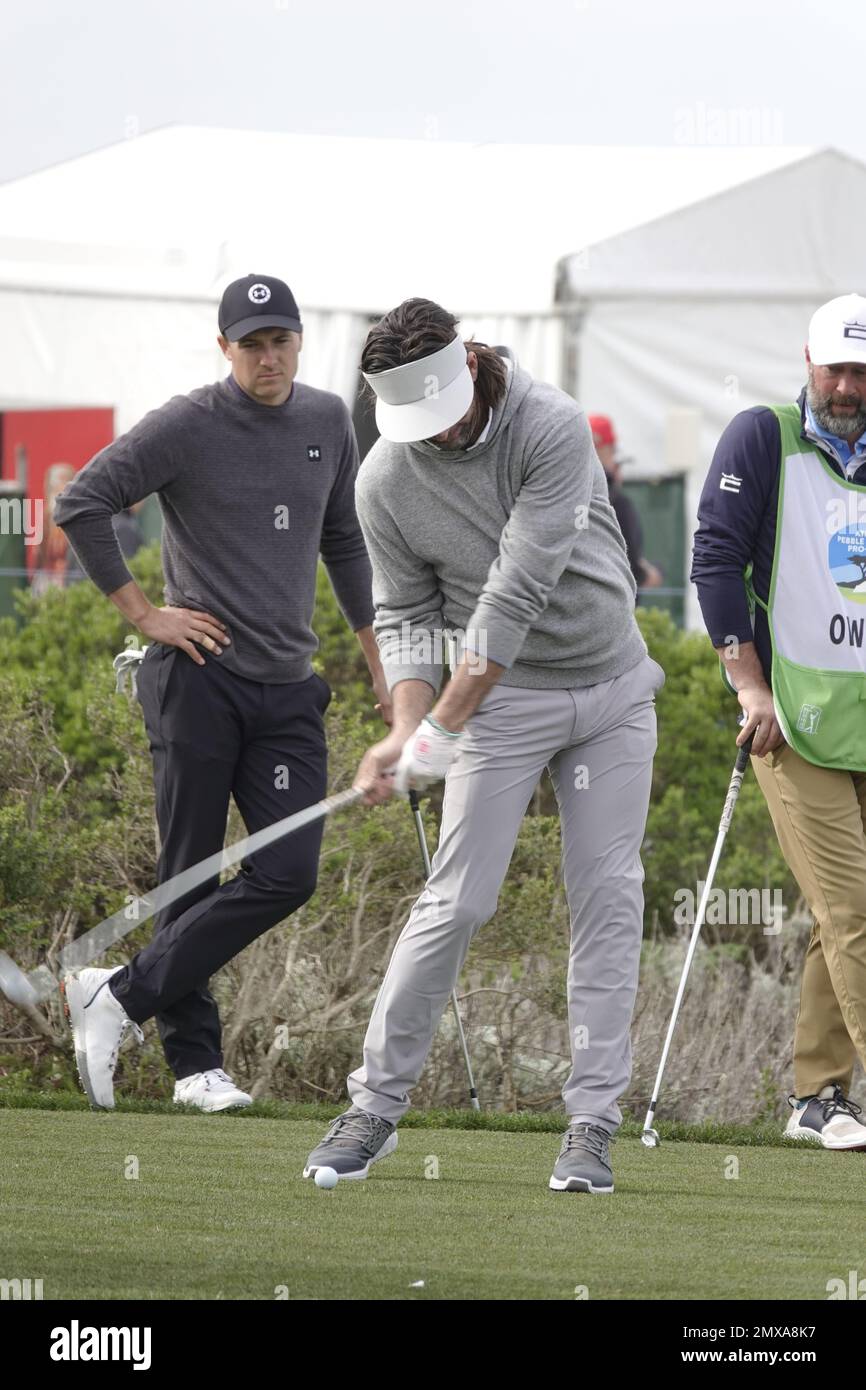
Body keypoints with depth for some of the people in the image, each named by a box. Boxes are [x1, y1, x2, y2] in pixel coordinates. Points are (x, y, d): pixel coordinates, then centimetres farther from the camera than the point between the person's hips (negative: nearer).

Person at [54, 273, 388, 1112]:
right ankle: (195, 1063, 4)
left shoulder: (328, 422, 11)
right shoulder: (188, 427, -7)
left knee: (287, 874, -9)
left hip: (288, 691, 5)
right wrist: (142, 614, -9)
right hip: (200, 679, -5)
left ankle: (120, 997, -4)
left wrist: (377, 658, 25)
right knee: (192, 877, -2)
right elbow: (81, 503, -9)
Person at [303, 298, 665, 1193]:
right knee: (456, 902, -7)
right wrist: (406, 730, -19)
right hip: (503, 701, 0)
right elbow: (406, 615, -1)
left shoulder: (553, 429, -22)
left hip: (613, 689, 0)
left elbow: (519, 593, -25)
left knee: (608, 896, -3)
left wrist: (441, 730, -26)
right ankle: (376, 1104, 3)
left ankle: (592, 1122, 0)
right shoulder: (386, 480, -11)